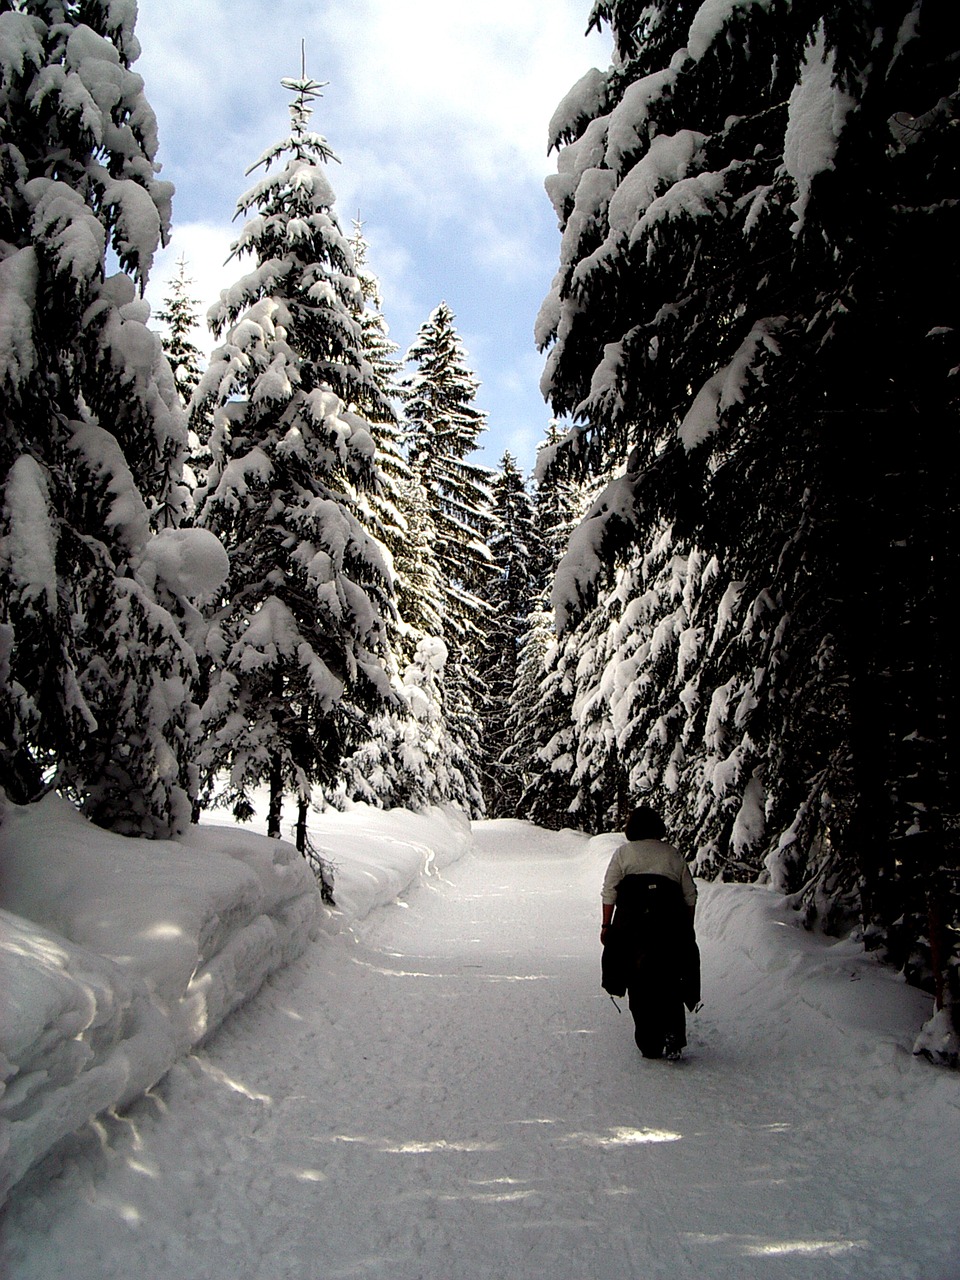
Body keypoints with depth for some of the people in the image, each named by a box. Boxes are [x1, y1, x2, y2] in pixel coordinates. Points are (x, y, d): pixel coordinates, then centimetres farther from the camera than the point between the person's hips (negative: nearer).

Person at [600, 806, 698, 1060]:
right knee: (670, 981, 9)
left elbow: (609, 891, 3)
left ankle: (650, 1044, 3)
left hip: (633, 924, -2)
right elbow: (690, 894, 13)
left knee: (639, 983, 4)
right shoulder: (672, 853, 16)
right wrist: (687, 929, 20)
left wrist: (606, 925, 8)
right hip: (671, 923, 2)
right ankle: (674, 1032, -10)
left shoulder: (623, 852, 10)